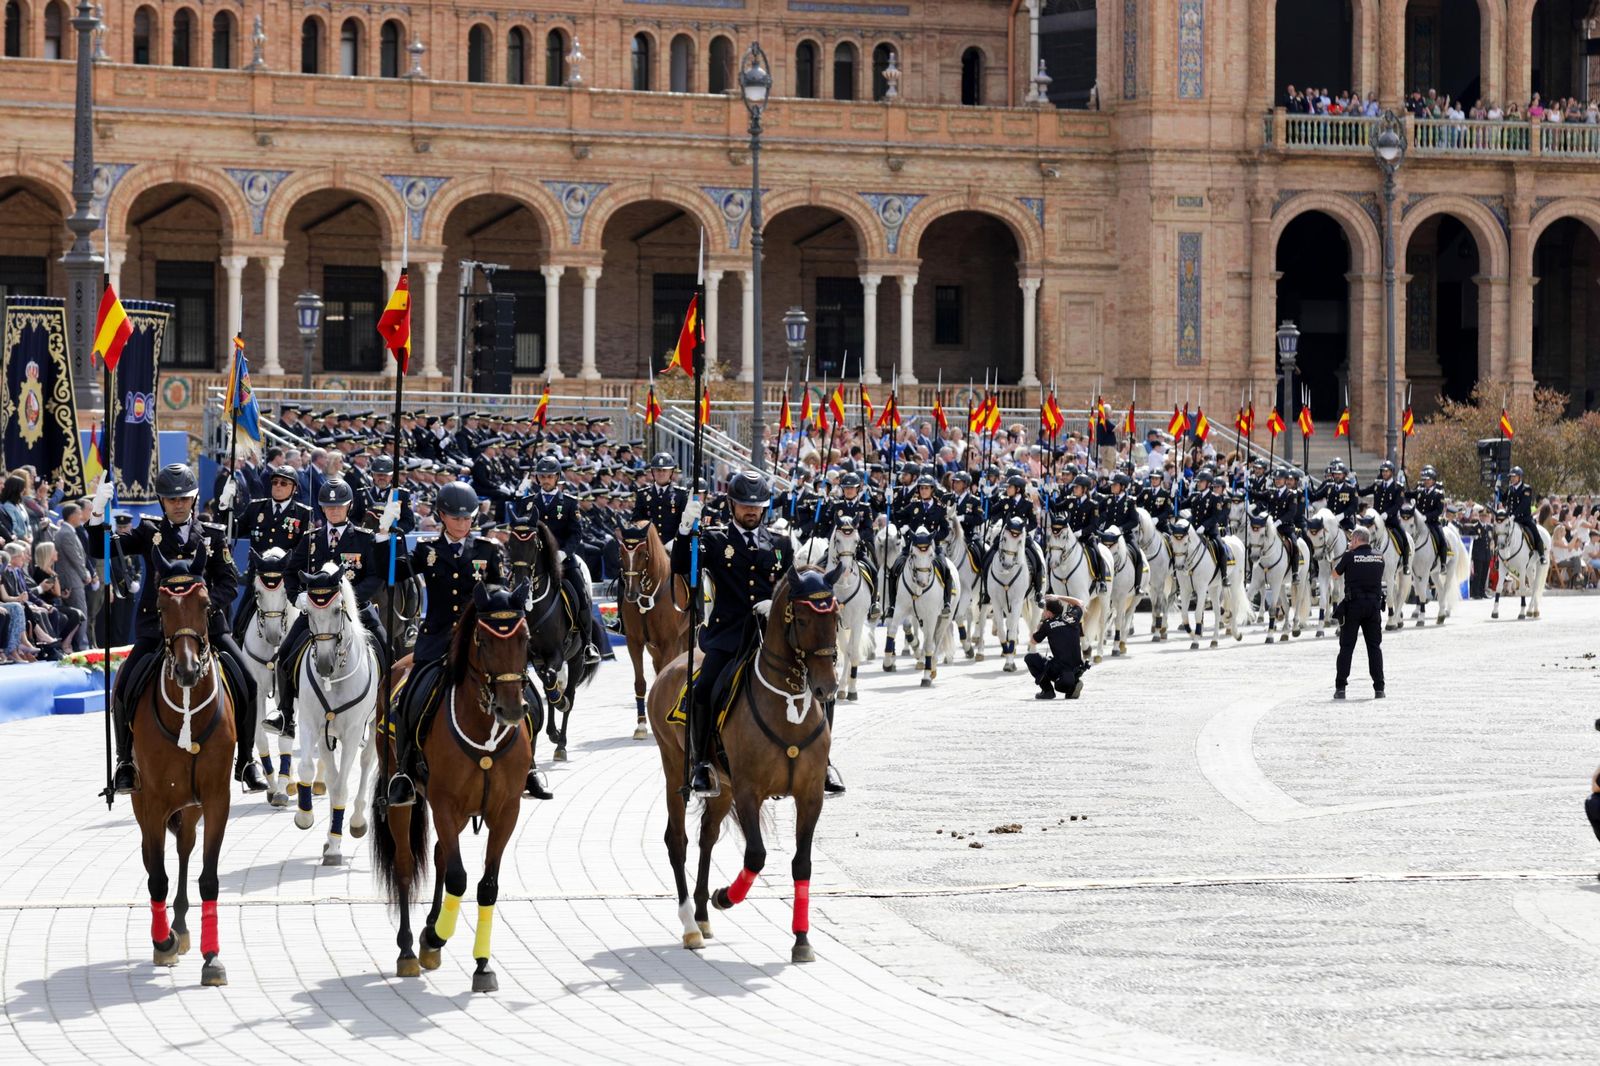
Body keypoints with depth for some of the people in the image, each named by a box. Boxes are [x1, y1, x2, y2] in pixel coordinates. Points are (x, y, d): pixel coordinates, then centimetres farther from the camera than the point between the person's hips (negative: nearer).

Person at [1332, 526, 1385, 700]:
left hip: (1354, 604, -3)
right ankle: (1379, 688, 3)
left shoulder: (1350, 556, -8)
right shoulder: (1378, 556, 4)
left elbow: (1336, 573, 4)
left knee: (1346, 646, 3)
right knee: (1374, 646, 8)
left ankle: (1340, 687, 0)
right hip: (1374, 603, 3)